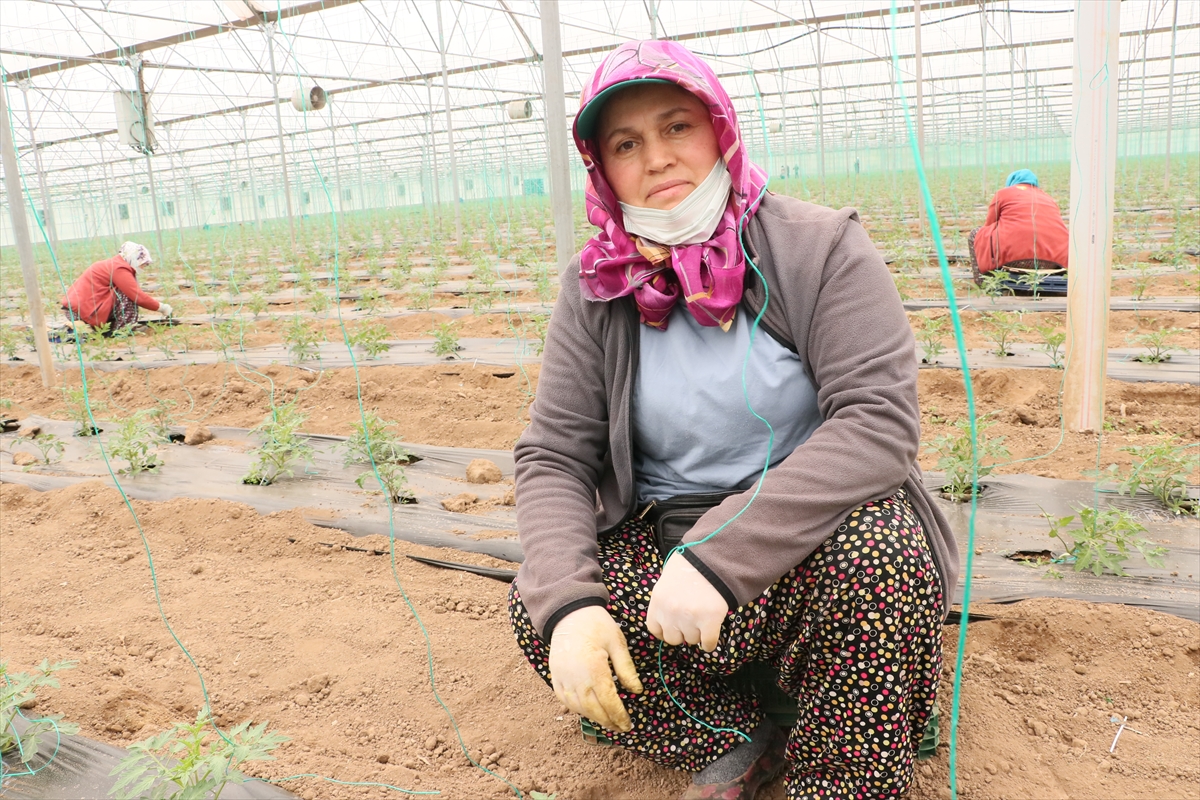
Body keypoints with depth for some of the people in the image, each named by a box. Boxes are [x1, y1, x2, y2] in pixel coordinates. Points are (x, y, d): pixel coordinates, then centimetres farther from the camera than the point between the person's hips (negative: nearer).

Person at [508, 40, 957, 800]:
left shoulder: (819, 246, -11)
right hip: (659, 542, 3)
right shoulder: (596, 288, -2)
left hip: (813, 543, -2)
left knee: (880, 544, -34)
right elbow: (553, 456, -5)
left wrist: (718, 553, -31)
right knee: (537, 608, -19)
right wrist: (568, 601, -24)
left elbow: (879, 419, -22)